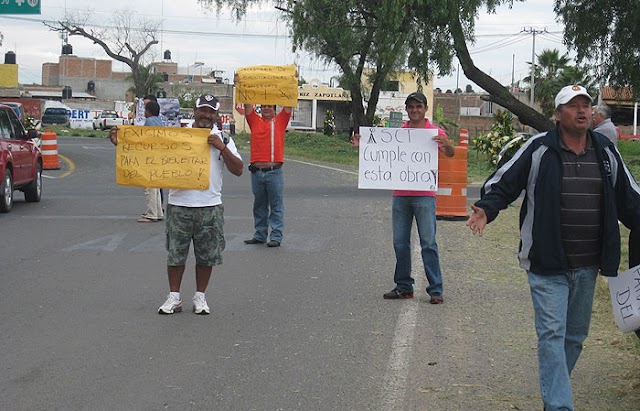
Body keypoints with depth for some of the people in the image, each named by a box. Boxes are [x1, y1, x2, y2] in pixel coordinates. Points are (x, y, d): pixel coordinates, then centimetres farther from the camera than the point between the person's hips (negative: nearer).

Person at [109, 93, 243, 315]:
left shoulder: (223, 140, 7)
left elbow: (238, 170, -1)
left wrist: (222, 148, -12)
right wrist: (121, 138, -10)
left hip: (210, 206, 0)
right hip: (179, 205, 0)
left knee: (206, 255, 6)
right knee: (175, 253, 5)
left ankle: (200, 296, 19)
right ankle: (174, 297, 15)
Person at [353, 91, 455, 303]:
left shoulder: (434, 132, 2)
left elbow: (450, 153, -10)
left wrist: (446, 144, -32)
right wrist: (363, 145, 3)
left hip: (424, 196, -4)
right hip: (400, 196, 4)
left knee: (428, 242, -5)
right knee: (400, 243, 7)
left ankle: (435, 289, -2)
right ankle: (403, 287, 16)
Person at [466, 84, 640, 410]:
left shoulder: (606, 152, 8)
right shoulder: (538, 150, -6)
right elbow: (502, 184, -3)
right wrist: (486, 209, -20)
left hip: (588, 266, 5)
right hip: (546, 263, -5)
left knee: (575, 334, 15)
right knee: (552, 333, -9)